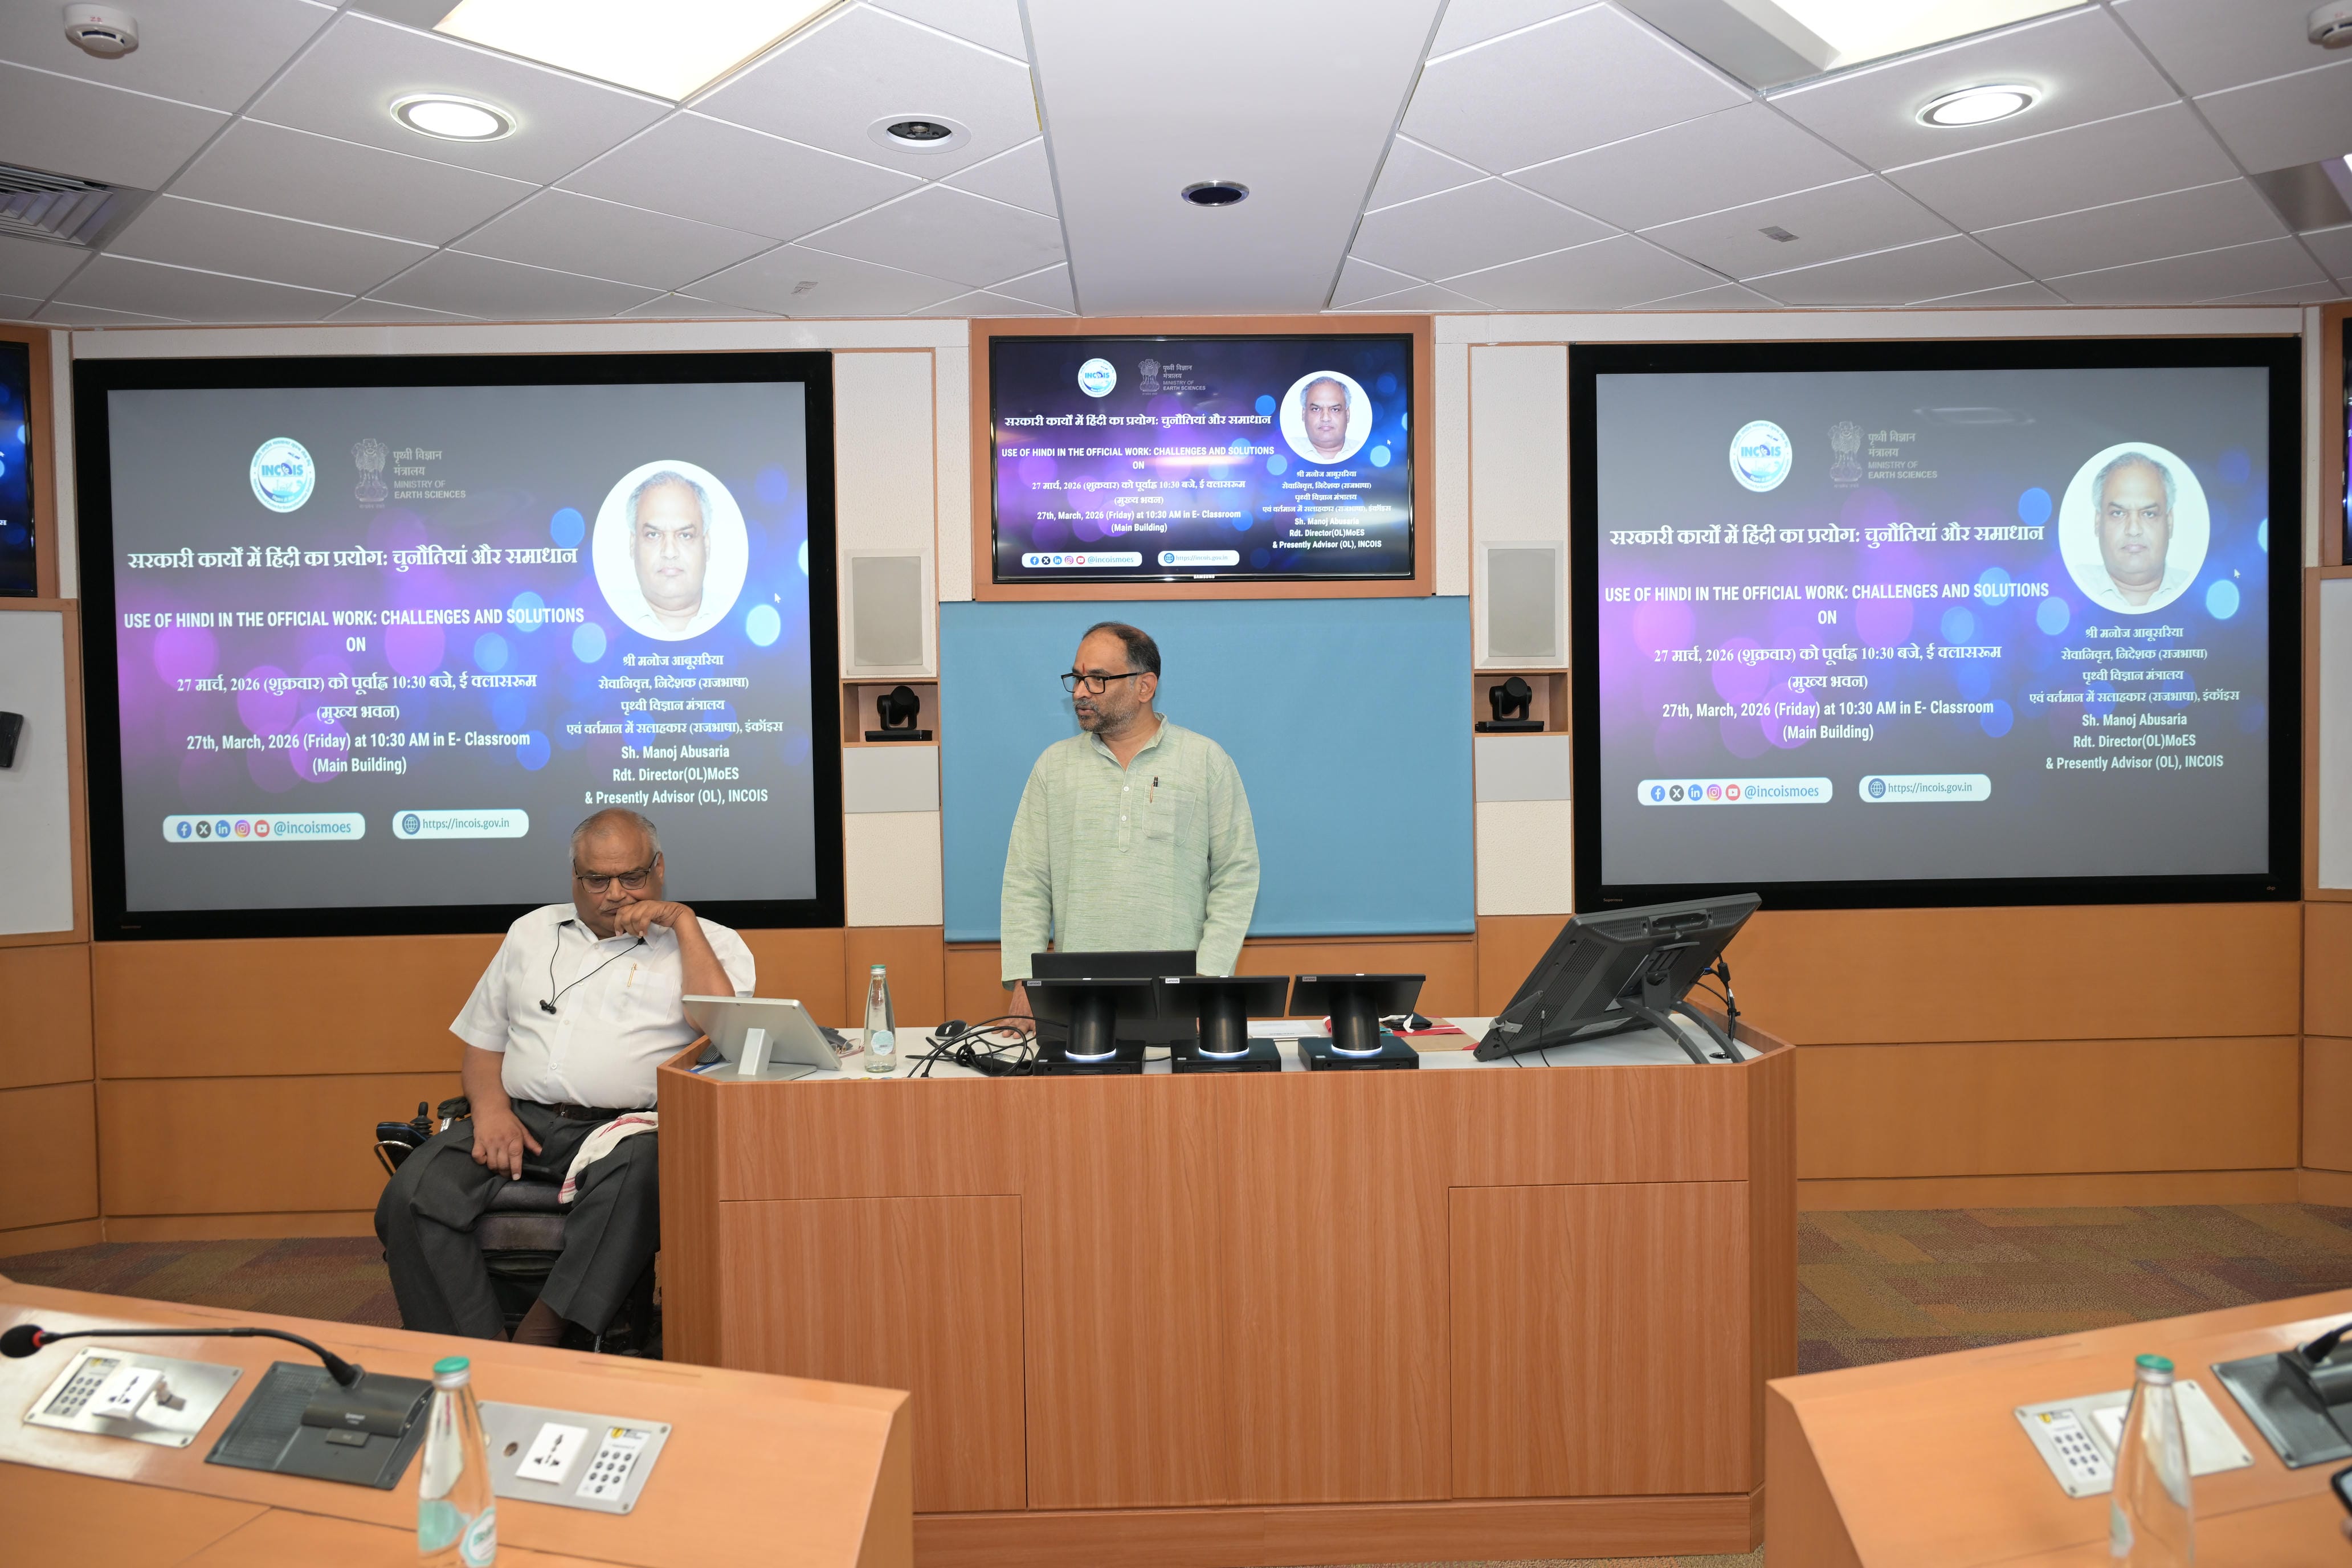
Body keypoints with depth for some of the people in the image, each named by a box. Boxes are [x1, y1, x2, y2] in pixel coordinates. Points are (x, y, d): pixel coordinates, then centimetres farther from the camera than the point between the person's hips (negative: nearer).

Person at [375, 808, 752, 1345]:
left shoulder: (707, 942, 11)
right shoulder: (532, 932, 25)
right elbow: (483, 1043, 25)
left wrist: (683, 920, -5)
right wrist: (491, 1108, 2)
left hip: (623, 1126, -4)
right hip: (519, 1119, 4)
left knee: (633, 1182, -39)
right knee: (410, 1198, -22)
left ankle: (538, 1344, -30)